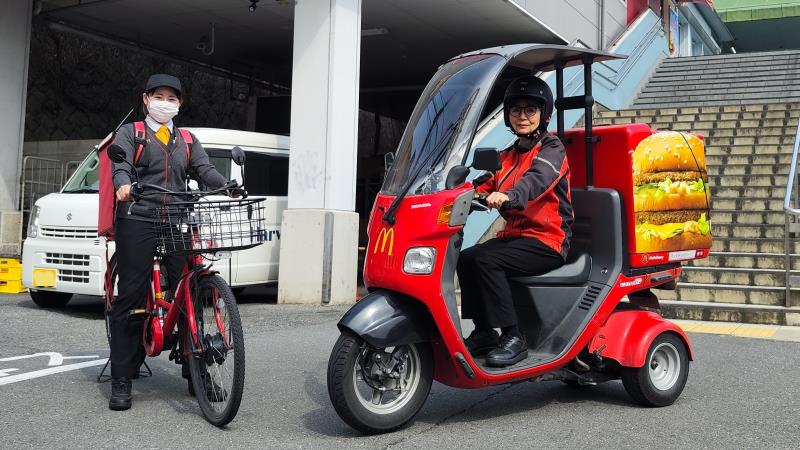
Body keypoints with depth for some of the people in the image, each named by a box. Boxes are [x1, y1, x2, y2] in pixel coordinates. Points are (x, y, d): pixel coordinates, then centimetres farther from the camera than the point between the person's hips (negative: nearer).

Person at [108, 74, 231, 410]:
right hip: (138, 222, -3)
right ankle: (121, 381, 2)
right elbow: (120, 164, -6)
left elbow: (204, 169, 6)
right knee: (131, 299, -3)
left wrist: (226, 186, -16)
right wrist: (124, 184, -30)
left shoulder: (187, 140, 22)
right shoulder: (130, 133, 12)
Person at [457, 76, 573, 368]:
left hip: (548, 239, -7)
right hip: (514, 234, 7)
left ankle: (513, 338, -22)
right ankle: (483, 333, -6)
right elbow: (485, 182, 8)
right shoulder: (508, 155, 20)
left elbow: (537, 179, -26)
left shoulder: (551, 149, -4)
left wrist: (507, 196, -47)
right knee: (466, 259, -14)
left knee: (486, 261, -28)